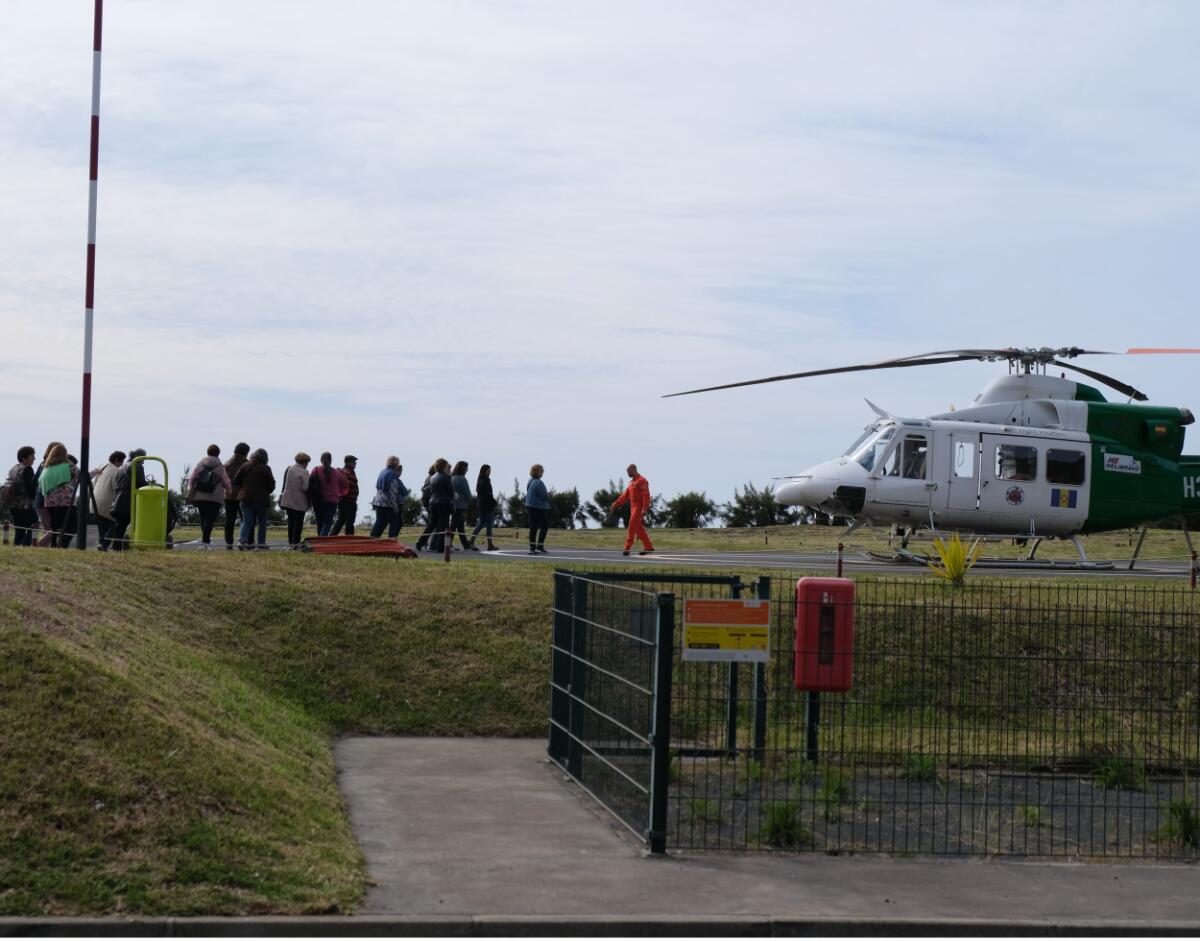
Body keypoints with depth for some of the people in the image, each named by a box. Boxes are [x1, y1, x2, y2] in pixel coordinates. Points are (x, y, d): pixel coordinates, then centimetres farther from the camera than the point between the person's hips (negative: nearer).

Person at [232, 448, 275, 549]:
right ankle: (261, 543, 10)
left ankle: (242, 539, -20)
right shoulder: (265, 469, -6)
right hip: (261, 499, -3)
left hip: (245, 498, 3)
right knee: (262, 522, 11)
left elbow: (236, 482, 4)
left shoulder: (245, 466, 4)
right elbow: (271, 485, -6)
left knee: (246, 521, 2)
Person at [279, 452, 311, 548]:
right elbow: (305, 488, -17)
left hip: (288, 500, 6)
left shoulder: (288, 469, 6)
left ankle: (290, 542, 13)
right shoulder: (304, 472, -14)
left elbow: (285, 484, 10)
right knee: (298, 522, 1)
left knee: (291, 522, 12)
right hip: (300, 501, -6)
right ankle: (296, 542, -4)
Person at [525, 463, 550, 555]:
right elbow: (544, 496, -19)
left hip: (530, 506, 9)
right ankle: (540, 545, -1)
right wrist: (548, 496, 4)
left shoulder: (530, 481, 11)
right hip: (539, 508, -9)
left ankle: (532, 548, 8)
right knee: (544, 526, 2)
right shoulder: (538, 483, -18)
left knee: (533, 527, 9)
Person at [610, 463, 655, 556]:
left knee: (632, 528, -11)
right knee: (639, 529, 9)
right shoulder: (632, 482, 17)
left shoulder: (642, 481, -12)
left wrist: (644, 510, -27)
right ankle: (648, 547, 14)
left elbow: (646, 496, -19)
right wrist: (615, 505, 13)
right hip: (633, 507, 9)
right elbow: (625, 496, 18)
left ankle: (627, 549, -10)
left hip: (639, 507, -9)